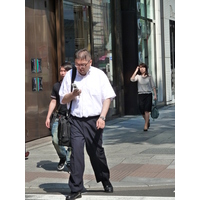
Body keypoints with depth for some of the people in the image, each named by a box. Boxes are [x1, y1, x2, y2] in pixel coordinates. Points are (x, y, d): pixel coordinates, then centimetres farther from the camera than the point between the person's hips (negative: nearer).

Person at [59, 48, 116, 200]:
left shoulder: (99, 75, 2)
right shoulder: (70, 76, 5)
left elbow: (108, 97, 2)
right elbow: (63, 100, 9)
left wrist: (102, 117, -9)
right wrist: (72, 94, -12)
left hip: (94, 120, -1)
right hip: (76, 121, 1)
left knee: (96, 152, 9)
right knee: (76, 153, -7)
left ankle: (105, 180, 33)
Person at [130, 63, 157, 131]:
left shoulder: (149, 77, 2)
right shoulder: (138, 76, 3)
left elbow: (153, 86, 5)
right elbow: (132, 79, -17)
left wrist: (155, 95, -2)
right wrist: (136, 71, -12)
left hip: (148, 95, -1)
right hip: (141, 95, 1)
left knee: (146, 110, -8)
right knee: (142, 111, 3)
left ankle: (146, 125, -4)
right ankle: (147, 121, 31)